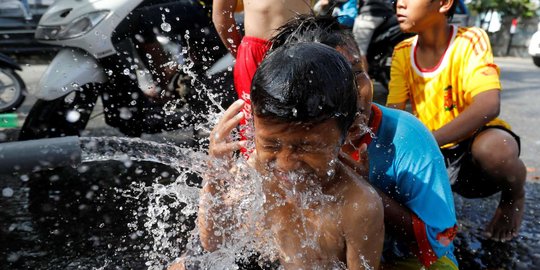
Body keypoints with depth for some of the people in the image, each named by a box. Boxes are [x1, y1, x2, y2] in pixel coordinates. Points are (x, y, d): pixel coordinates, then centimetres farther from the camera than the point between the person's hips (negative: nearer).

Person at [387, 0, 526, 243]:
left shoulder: (471, 40, -17)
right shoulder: (402, 52, -3)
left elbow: (488, 106, -32)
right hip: (434, 155, 4)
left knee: (495, 148, -38)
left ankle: (514, 197, -2)